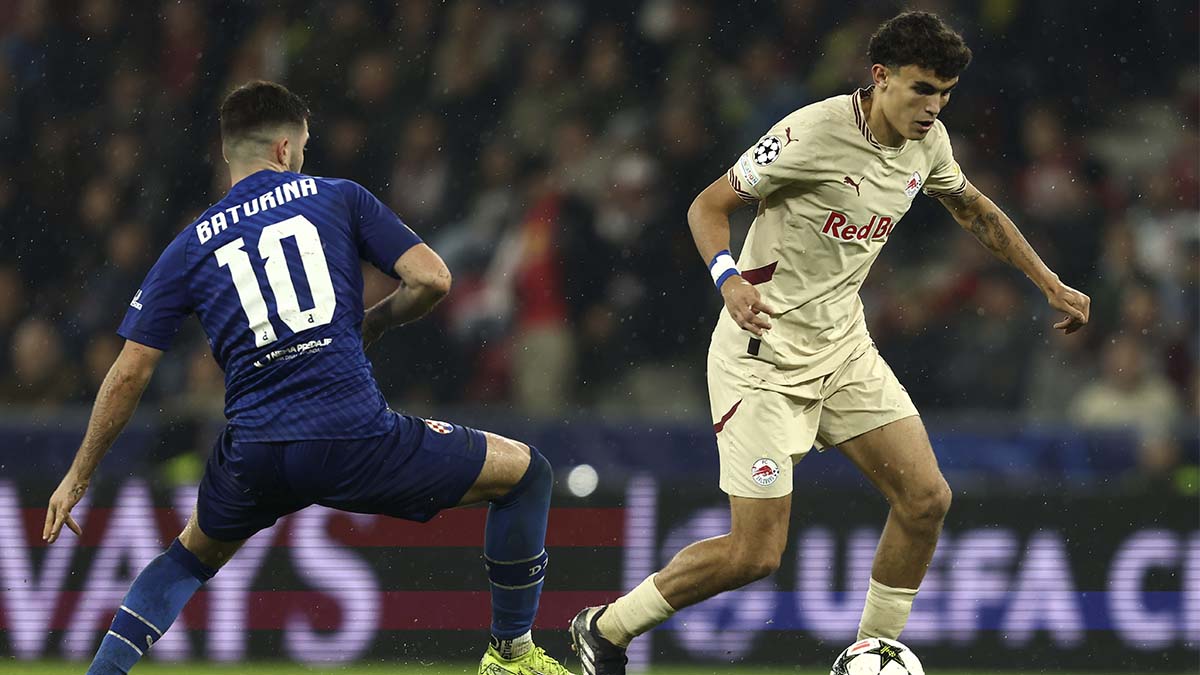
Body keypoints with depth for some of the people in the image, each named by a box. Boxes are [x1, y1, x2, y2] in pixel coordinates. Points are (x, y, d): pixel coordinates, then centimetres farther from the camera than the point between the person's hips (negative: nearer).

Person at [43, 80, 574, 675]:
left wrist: (77, 479, 17)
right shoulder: (338, 198, 9)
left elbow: (128, 374, 10)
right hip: (356, 437, -3)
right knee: (524, 473, 16)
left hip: (254, 458, 3)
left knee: (194, 554, 35)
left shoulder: (190, 247, 14)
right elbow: (431, 278, -1)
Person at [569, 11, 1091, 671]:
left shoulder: (927, 141, 1)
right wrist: (729, 280, -32)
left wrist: (1051, 285, 20)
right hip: (764, 352, -7)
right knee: (756, 553, -10)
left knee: (926, 498, -5)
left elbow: (973, 209, 22)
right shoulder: (811, 134, -22)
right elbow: (708, 206, -14)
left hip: (842, 345, 7)